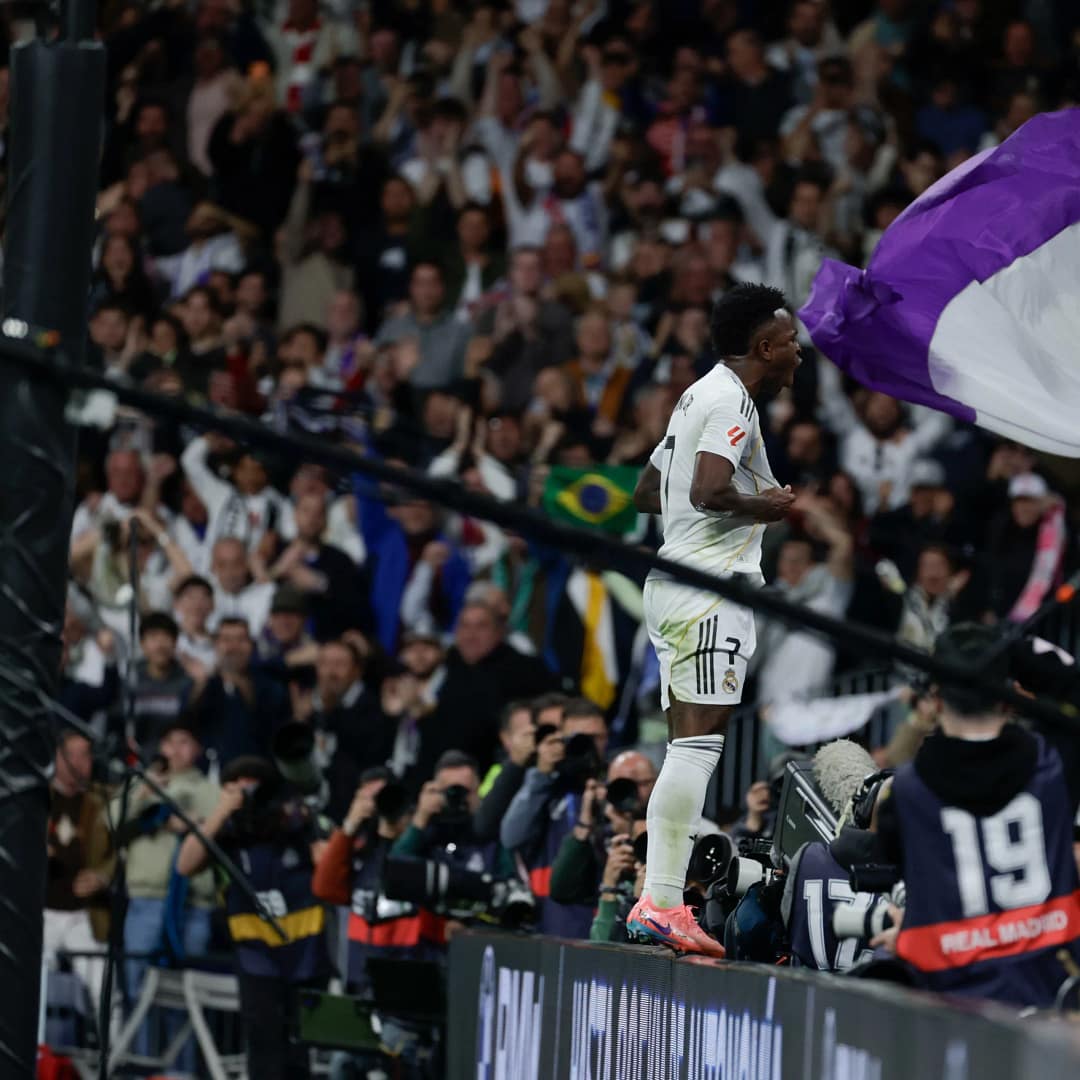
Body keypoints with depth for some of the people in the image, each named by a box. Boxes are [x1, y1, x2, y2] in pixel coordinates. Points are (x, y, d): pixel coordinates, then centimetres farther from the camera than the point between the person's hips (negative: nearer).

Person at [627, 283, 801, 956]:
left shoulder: (700, 396, 21)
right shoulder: (732, 401, -10)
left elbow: (647, 492, 29)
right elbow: (708, 491, -25)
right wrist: (764, 508, -8)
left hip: (674, 583, 10)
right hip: (711, 587, -10)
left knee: (687, 746, 8)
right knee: (700, 743, -14)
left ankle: (657, 901, 3)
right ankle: (661, 902, -19)